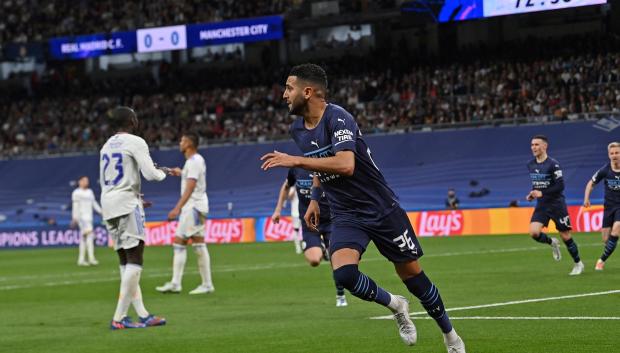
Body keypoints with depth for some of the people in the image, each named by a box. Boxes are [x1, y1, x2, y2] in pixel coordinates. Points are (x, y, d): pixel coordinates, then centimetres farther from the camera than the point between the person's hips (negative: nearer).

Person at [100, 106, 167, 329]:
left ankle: (142, 314, 9)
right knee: (134, 261, -8)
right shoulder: (135, 142, -6)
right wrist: (163, 173, 10)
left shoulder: (106, 146, 17)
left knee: (126, 262, 9)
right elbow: (150, 173, -13)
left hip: (107, 203, 8)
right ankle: (119, 318, -15)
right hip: (127, 204, -8)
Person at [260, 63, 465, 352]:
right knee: (344, 273, -22)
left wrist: (296, 161, -35)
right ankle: (395, 306, 5)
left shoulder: (337, 118, -21)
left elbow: (345, 165, -37)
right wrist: (314, 200, 23)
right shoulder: (298, 129, 3)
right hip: (345, 216, 5)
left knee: (413, 276, 3)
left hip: (381, 209, -5)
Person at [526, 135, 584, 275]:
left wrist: (542, 193, -23)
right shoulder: (530, 165, 6)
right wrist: (532, 194, 3)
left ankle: (578, 264, 20)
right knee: (533, 232, -16)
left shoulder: (553, 164, -15)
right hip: (541, 205, 5)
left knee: (565, 236, 1)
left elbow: (560, 186, -17)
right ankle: (552, 243, 15)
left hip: (556, 204, -5)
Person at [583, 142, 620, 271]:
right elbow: (591, 183, 8)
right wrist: (586, 198, -4)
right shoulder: (605, 170, -6)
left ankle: (602, 260, -12)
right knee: (606, 239, 0)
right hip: (609, 206, 2)